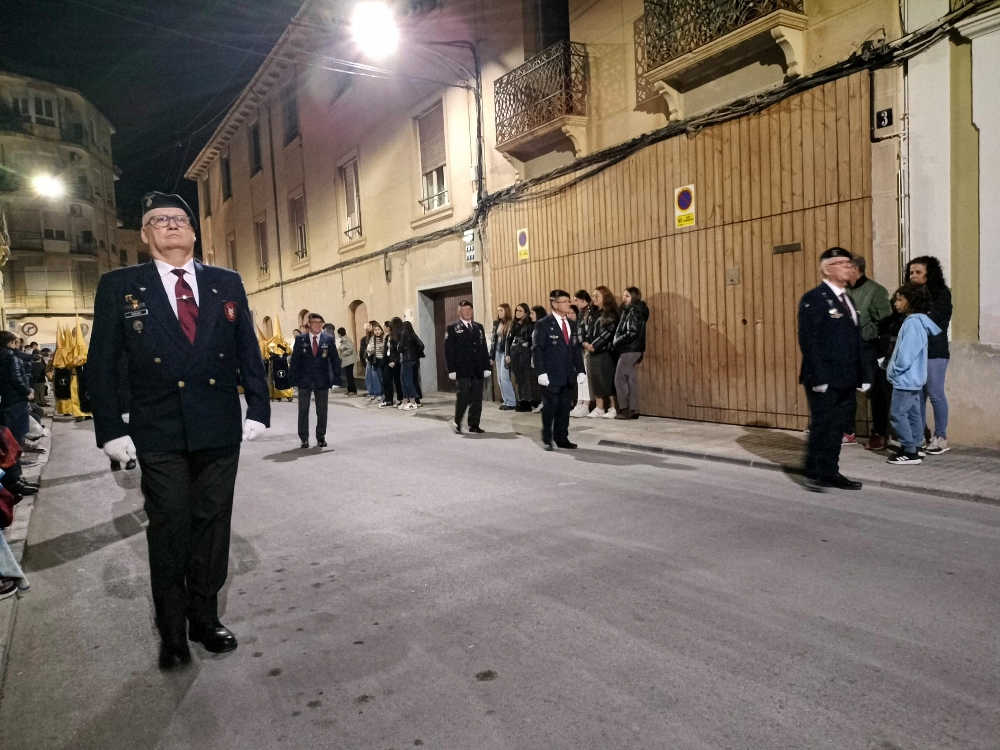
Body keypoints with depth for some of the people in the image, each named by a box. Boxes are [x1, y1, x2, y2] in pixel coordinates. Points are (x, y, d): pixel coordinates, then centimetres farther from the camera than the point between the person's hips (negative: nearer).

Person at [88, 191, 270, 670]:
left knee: (212, 528, 11)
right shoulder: (119, 287, 3)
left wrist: (258, 410, 0)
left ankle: (205, 618, 29)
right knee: (169, 533, 6)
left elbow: (249, 352, 7)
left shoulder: (227, 283, 7)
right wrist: (111, 430, -4)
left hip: (221, 432, 2)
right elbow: (102, 364, 2)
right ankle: (172, 634, 22)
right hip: (159, 436, -2)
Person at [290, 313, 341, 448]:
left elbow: (335, 360, 2)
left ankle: (321, 437, 21)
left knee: (322, 411, 8)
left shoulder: (329, 339, 1)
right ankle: (304, 438, 16)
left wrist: (336, 378, -5)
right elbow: (295, 360, 1)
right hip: (304, 380, 0)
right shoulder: (300, 339, 1)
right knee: (303, 410, 6)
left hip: (322, 380, 0)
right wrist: (293, 379, -5)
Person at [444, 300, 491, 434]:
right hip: (462, 370, -4)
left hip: (478, 369, 4)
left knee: (477, 397, 4)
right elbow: (449, 350, -4)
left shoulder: (479, 327, 15)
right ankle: (457, 422, 7)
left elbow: (484, 348, 13)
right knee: (464, 395, -10)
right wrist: (452, 370, -11)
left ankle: (474, 425, 11)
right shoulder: (453, 328, 2)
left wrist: (486, 367, 5)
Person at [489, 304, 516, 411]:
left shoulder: (511, 324, -8)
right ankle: (506, 400, 16)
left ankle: (511, 402, -1)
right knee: (500, 378, 8)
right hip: (497, 352, 7)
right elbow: (493, 339, 14)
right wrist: (491, 356, 13)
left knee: (504, 377, -10)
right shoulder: (496, 323, 12)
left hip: (506, 352, -7)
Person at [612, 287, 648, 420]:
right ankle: (633, 409, 11)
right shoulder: (629, 311, 17)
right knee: (631, 379, 9)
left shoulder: (634, 312, -13)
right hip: (631, 350, 10)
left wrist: (616, 342, -13)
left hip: (630, 350, -10)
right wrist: (616, 342, 3)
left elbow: (632, 333, -21)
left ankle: (625, 409, -2)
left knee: (620, 379, -6)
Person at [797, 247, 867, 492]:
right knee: (821, 426, 0)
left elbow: (855, 341, 16)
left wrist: (861, 375, 11)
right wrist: (818, 377, -21)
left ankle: (830, 472, 20)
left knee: (837, 427, 11)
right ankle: (813, 473, 11)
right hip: (824, 379, -7)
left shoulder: (848, 299, 16)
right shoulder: (813, 298, -10)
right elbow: (808, 341, -16)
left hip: (846, 379, 8)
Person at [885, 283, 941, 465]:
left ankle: (910, 452, -3)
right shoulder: (917, 321, 12)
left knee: (898, 413, -6)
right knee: (913, 414, 12)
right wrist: (893, 367, 13)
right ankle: (913, 448, 19)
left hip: (906, 378, -10)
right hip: (912, 378, 10)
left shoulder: (912, 323, -18)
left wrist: (895, 371, -11)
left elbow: (906, 354, -24)